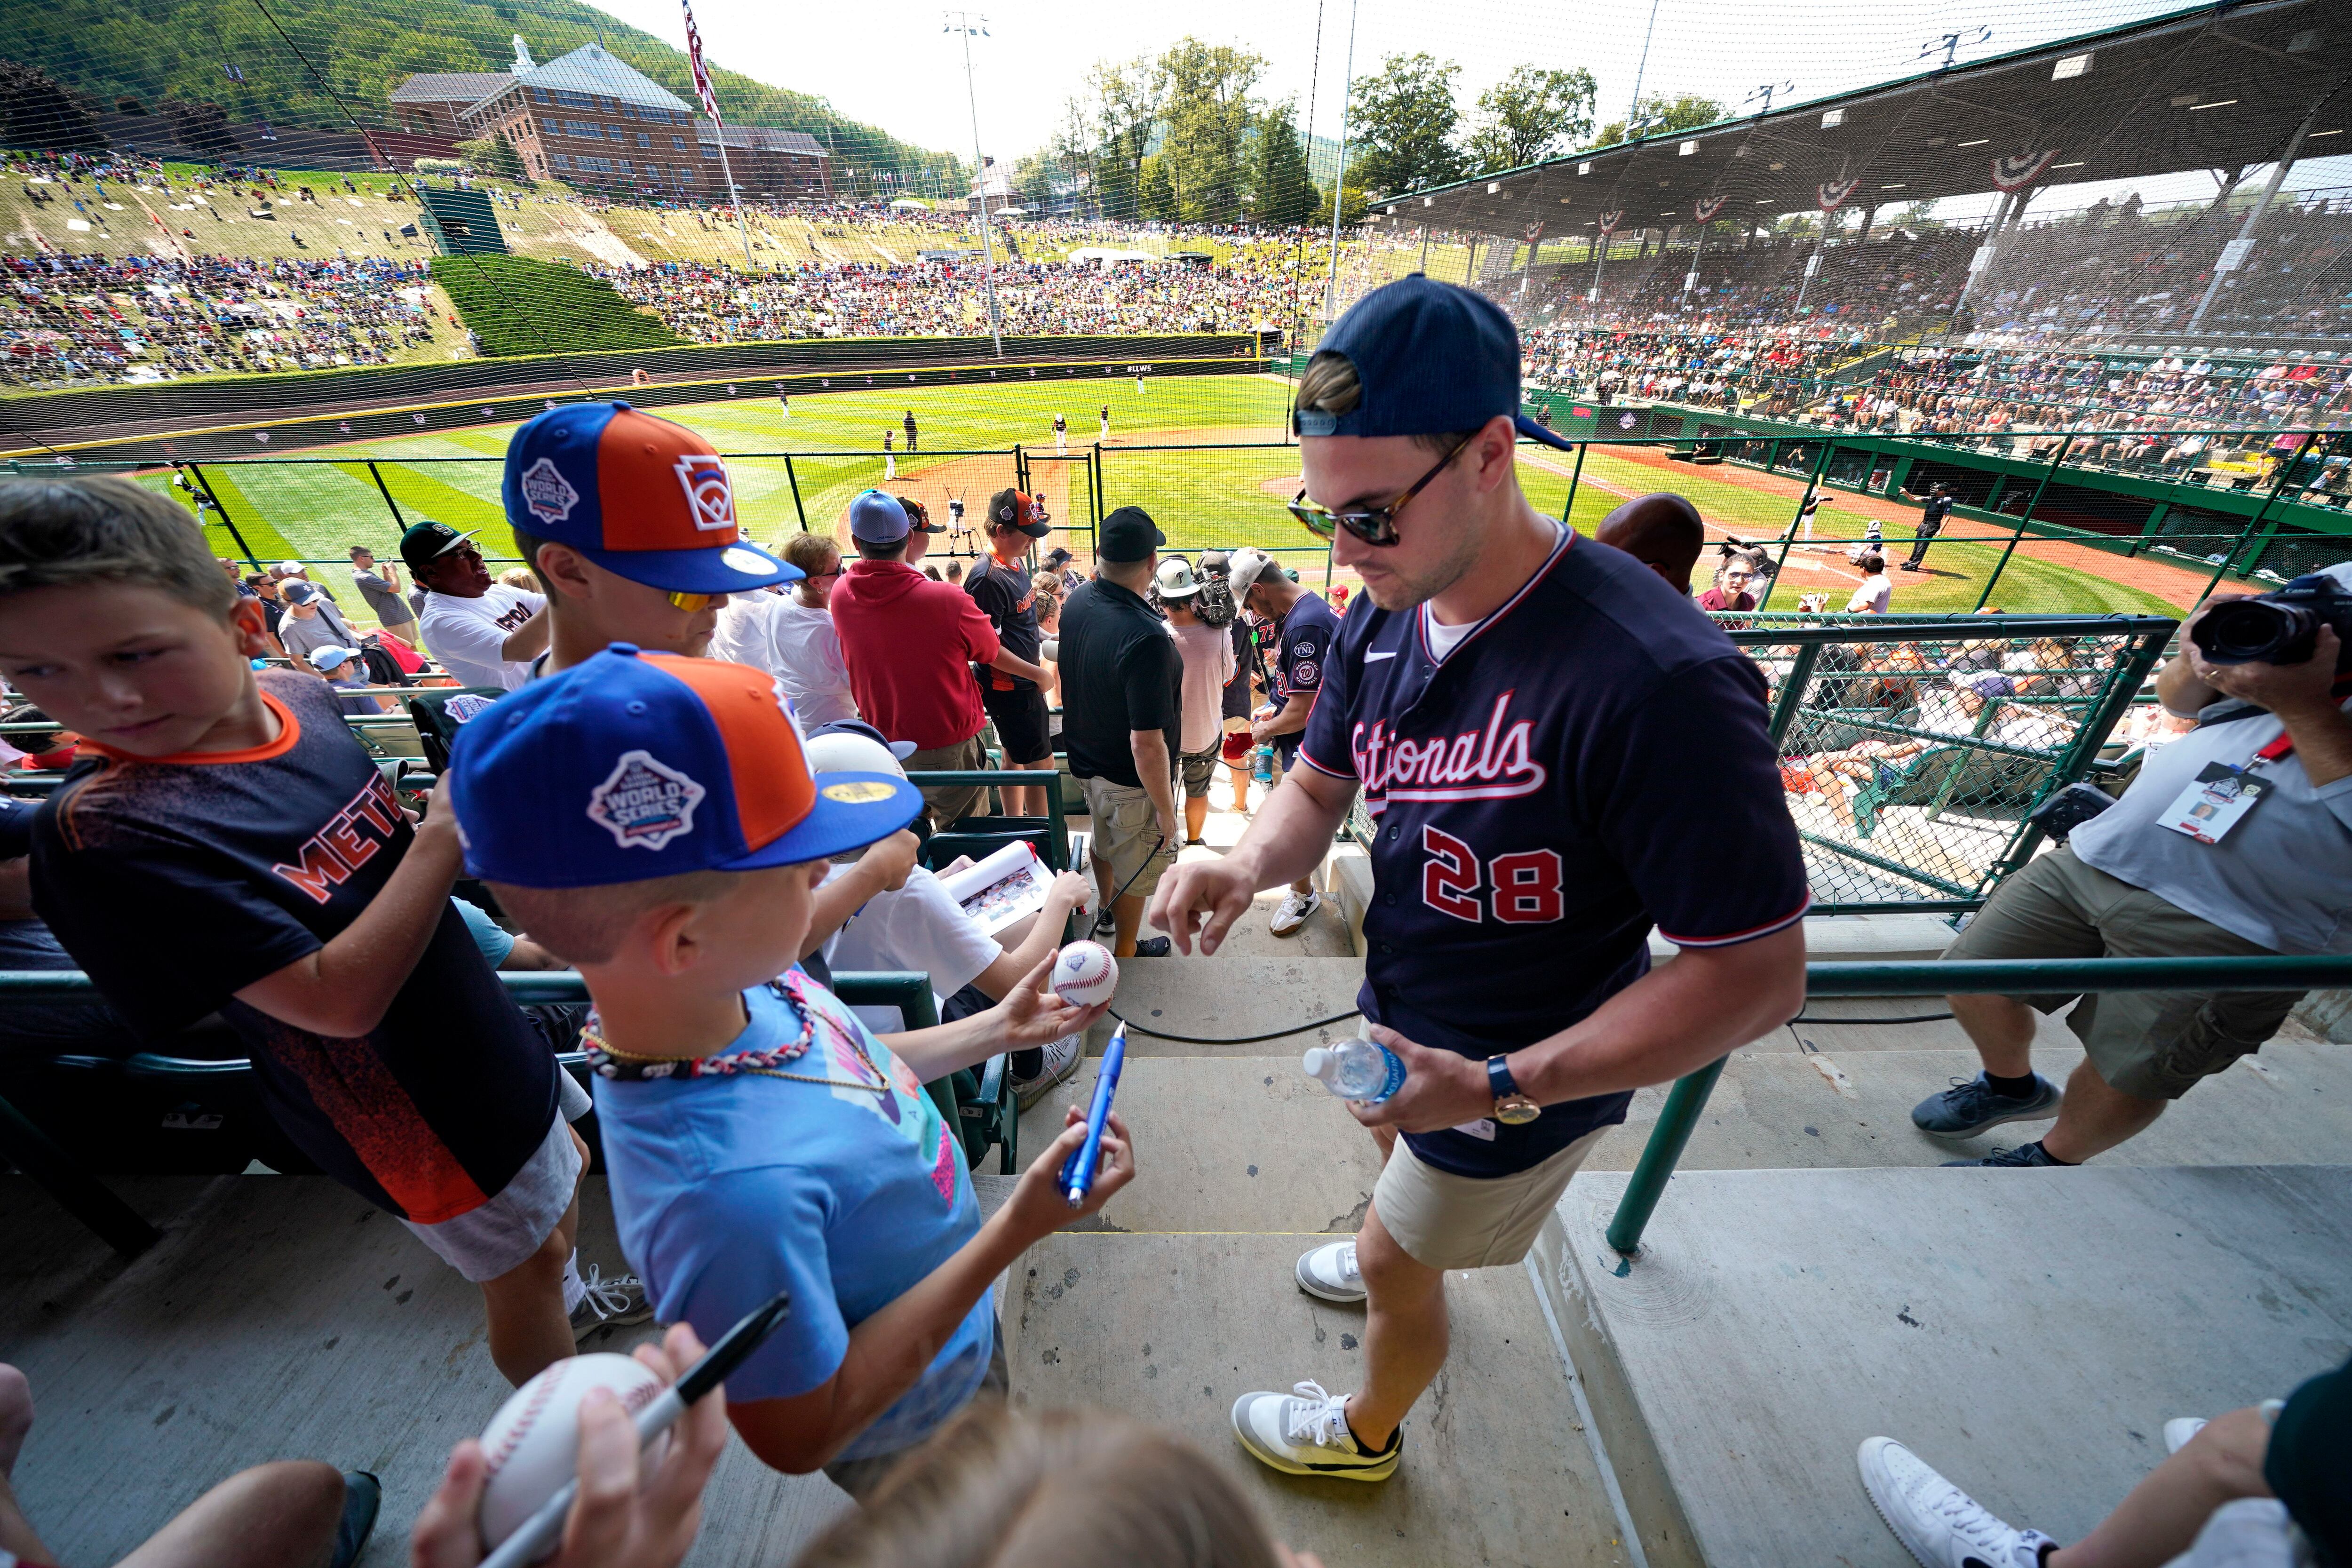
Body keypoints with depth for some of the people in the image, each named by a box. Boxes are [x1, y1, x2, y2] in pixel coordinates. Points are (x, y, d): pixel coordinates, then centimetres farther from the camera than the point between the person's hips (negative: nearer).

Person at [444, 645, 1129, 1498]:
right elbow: (802, 1434, -29)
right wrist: (1015, 1230, -33)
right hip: (914, 1432, -6)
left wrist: (996, 1029, -2)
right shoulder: (729, 1187, -46)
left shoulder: (746, 982, -21)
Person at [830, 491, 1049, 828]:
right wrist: (1039, 675, 14)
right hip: (948, 749, -4)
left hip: (883, 746, 4)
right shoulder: (948, 600, -22)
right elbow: (994, 654, -4)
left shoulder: (840, 594, -9)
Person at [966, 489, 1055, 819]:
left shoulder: (1017, 561, 6)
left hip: (1024, 681, 10)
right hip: (1009, 687, -10)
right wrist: (1036, 674, -20)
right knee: (1042, 766, -2)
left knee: (1014, 755, 21)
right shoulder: (986, 578, -24)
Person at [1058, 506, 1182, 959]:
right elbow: (1147, 742, -33)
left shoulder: (1076, 602, -10)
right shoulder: (1145, 638, -35)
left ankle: (1106, 908, 57)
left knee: (1104, 845, 32)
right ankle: (1125, 951, 38)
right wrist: (1166, 808, -21)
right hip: (1130, 782, -8)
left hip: (1084, 762, 8)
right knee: (1136, 870, 16)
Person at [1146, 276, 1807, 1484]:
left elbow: (1758, 974, -28)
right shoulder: (1382, 616, -11)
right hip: (1404, 1020, 6)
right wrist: (1249, 863, -21)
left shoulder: (1655, 679, -36)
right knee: (1406, 1208, 34)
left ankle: (1367, 1434, 53)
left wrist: (1500, 1087, -30)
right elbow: (1320, 784, 0)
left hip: (1520, 1078, -6)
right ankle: (1403, 1249, 70)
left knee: (1397, 1263, 19)